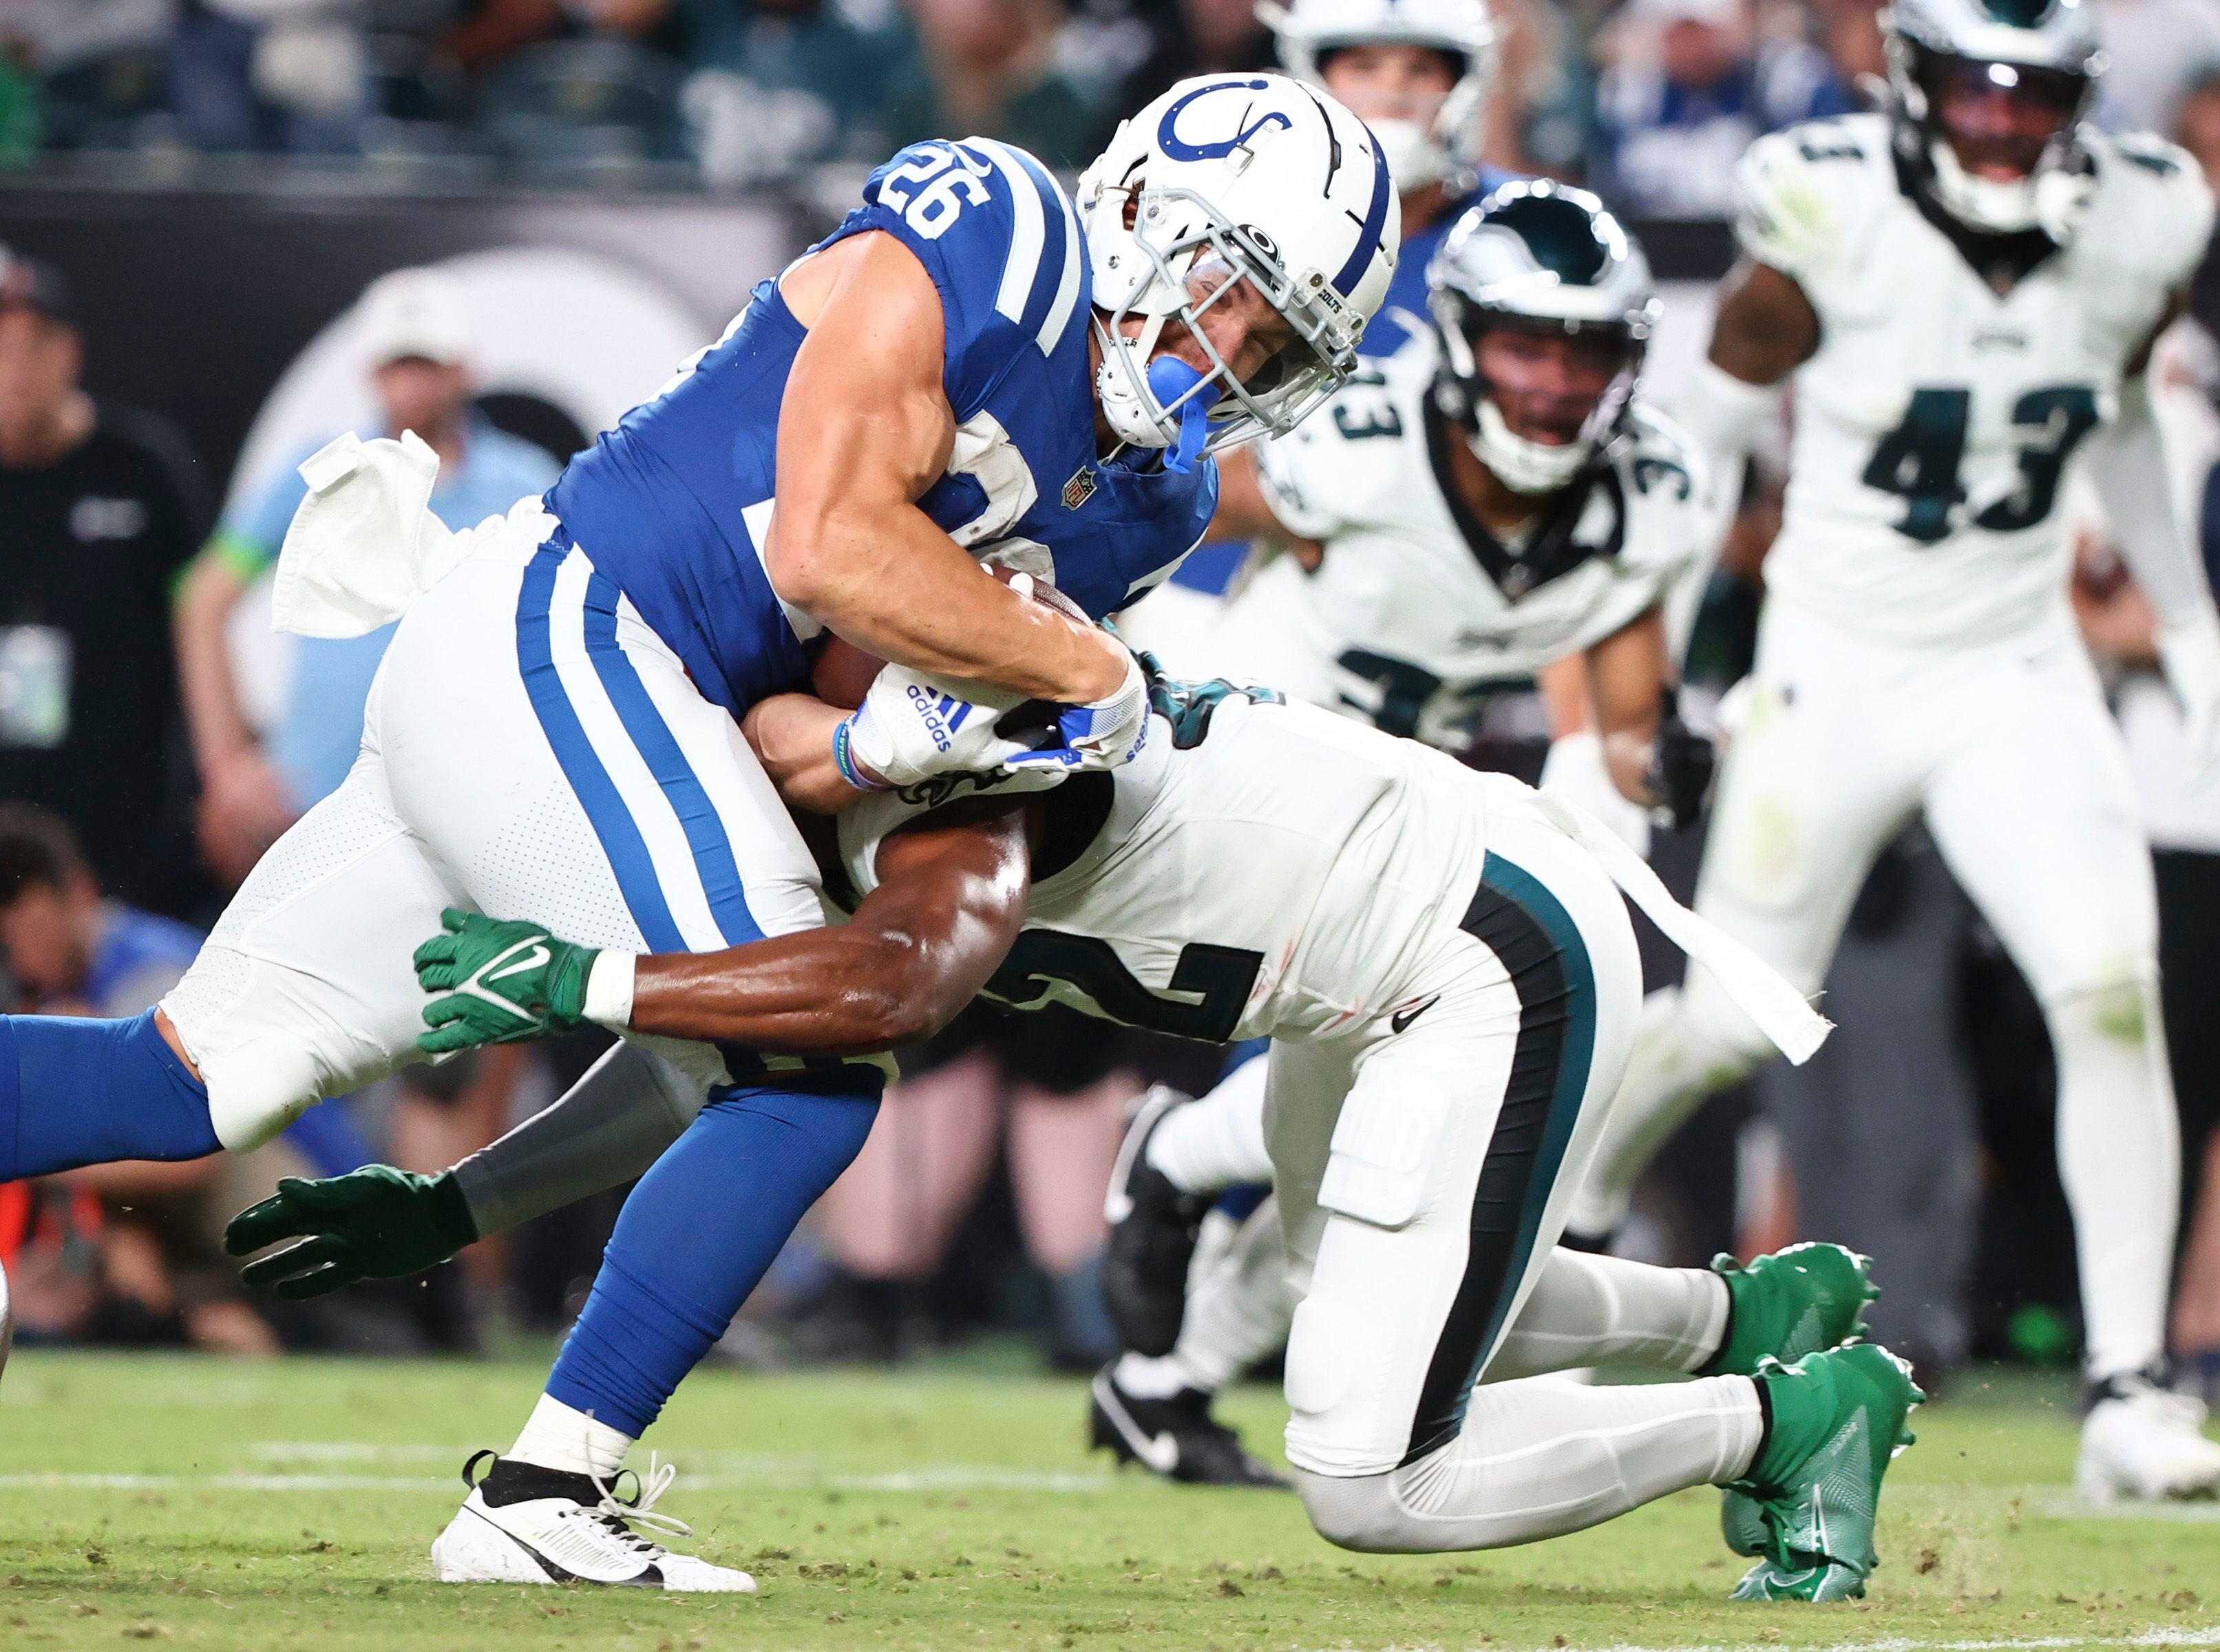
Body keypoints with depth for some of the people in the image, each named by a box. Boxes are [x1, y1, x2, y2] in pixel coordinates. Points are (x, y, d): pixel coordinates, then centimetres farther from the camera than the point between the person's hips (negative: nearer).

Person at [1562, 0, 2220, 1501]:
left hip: (2017, 675, 2)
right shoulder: (1836, 215, -18)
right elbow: (1716, 418, -4)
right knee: (1736, 1023, 7)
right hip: (1837, 670, -2)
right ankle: (1575, 1207, 40)